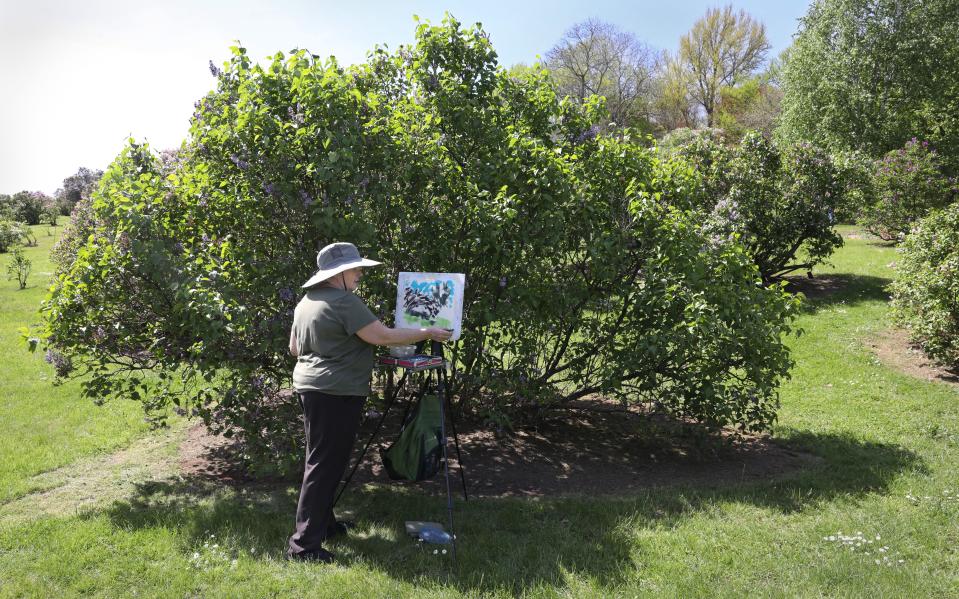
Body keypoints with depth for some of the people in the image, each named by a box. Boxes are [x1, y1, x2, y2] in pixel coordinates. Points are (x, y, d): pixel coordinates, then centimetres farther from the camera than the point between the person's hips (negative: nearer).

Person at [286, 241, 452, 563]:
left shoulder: (307, 301, 13)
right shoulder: (344, 302, -17)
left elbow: (294, 347, 21)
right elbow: (383, 336, -18)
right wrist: (428, 333, -8)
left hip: (311, 387, 10)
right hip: (336, 393, -10)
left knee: (323, 459, 18)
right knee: (325, 464, -7)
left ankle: (323, 523, 29)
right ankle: (304, 543, -4)